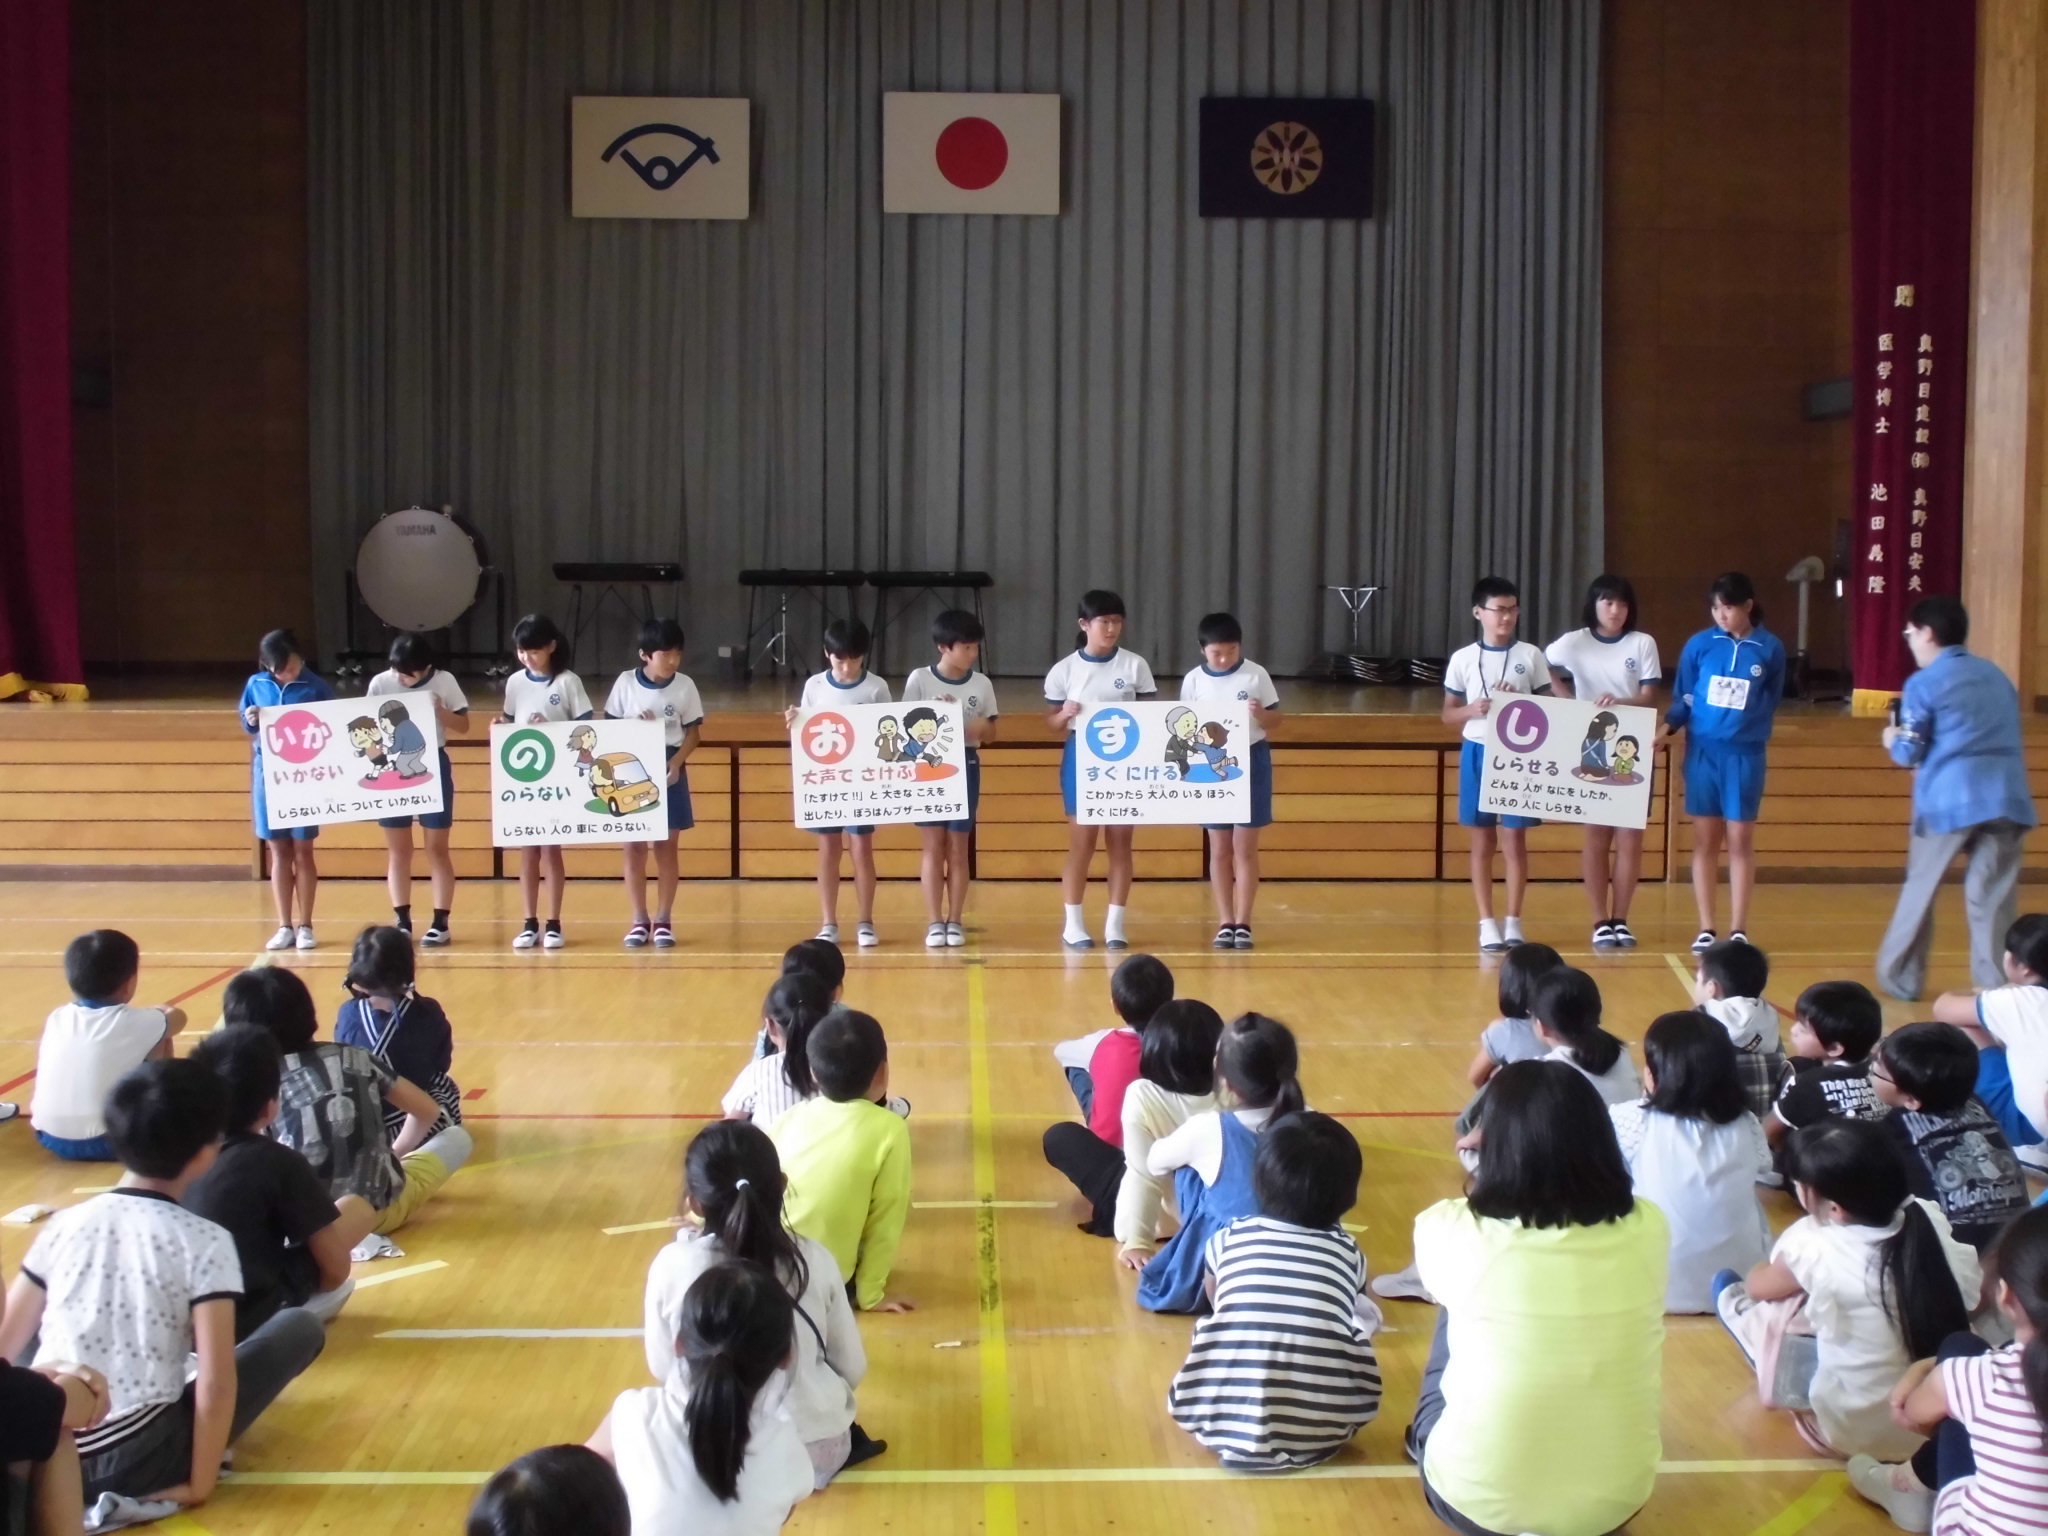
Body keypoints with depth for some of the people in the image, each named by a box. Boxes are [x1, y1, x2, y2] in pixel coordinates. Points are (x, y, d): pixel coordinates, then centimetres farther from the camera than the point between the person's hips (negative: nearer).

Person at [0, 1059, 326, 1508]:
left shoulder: (65, 1224, 5)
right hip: (135, 1467, -5)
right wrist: (199, 1485, -4)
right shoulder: (205, 1243, -8)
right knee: (301, 1327, 7)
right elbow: (216, 1382, -13)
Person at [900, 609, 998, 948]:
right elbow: (907, 726, -1)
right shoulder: (919, 679, -5)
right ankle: (934, 922, 5)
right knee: (933, 845, 0)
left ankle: (955, 921, 11)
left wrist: (982, 729, -14)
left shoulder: (982, 684, 2)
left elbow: (990, 734, 8)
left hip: (965, 767, 2)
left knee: (958, 847, 5)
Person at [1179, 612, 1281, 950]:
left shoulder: (1256, 674, -5)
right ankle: (1225, 923, 12)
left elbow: (1274, 719, 0)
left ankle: (1243, 923, 7)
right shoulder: (1193, 681, -2)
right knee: (1219, 848, 6)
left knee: (1245, 847, 1)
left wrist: (1261, 714, -22)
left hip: (1251, 761, -1)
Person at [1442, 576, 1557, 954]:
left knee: (1515, 838, 2)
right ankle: (1487, 922, 11)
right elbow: (1448, 714, 6)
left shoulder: (1531, 655, 2)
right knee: (1483, 840, 5)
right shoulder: (1463, 659, 2)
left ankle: (1513, 921, 11)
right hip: (1478, 752, 0)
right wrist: (1473, 710, -14)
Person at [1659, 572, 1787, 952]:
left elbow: (1771, 702, 10)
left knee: (1741, 841, 4)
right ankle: (1706, 928, 11)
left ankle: (1738, 929, 10)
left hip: (1745, 754, -1)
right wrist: (1666, 728, -12)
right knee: (1705, 840, 5)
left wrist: (1752, 726, 0)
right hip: (1703, 750, 1)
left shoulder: (1770, 648, -2)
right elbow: (1683, 697, 3)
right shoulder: (1699, 645, -1)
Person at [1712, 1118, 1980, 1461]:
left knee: (1775, 1302, 10)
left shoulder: (1812, 1246, -23)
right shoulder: (1929, 1221, -15)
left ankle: (1748, 1323, 44)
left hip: (1854, 1431, -4)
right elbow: (1975, 1298, 7)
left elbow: (1757, 1285, 1)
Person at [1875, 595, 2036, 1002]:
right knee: (1994, 899, 3)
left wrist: (1891, 740, 22)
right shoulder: (1997, 675, 18)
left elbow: (1908, 753, -1)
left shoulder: (1924, 683, 0)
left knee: (1920, 891, 12)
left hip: (1950, 800, -4)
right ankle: (1997, 988, -1)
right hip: (2008, 798, 4)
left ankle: (1900, 978, 21)